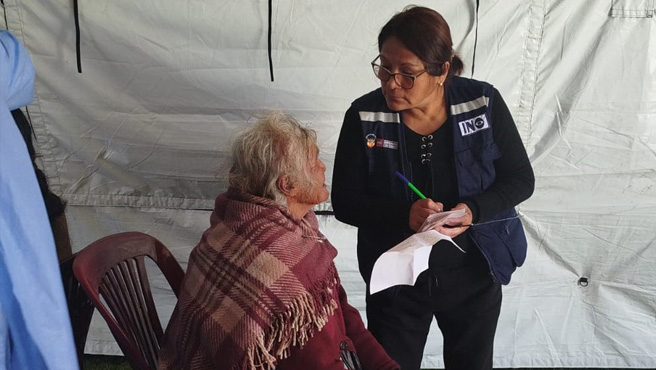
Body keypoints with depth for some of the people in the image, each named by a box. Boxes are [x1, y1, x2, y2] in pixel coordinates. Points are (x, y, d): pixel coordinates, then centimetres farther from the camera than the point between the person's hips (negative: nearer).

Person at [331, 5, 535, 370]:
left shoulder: (484, 103, -13)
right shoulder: (364, 116, -14)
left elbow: (520, 179, -7)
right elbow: (345, 201, -11)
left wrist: (473, 211, -26)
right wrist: (404, 215, -29)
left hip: (474, 272, 1)